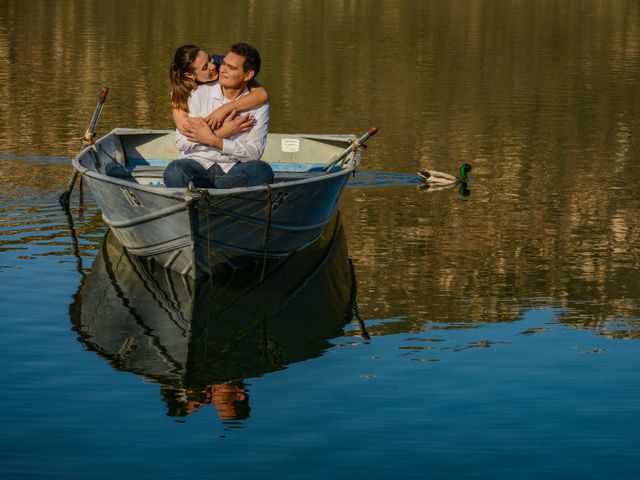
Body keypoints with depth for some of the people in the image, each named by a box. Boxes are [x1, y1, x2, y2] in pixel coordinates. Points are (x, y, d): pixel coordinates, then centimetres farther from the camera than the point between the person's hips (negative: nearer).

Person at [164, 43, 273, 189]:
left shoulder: (259, 104, 3)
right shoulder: (199, 93, 2)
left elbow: (254, 152, -7)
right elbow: (181, 142, -5)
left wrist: (213, 140, -15)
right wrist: (221, 133, -13)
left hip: (233, 171, 1)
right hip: (198, 164, -1)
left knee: (263, 170, -32)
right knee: (175, 170, -34)